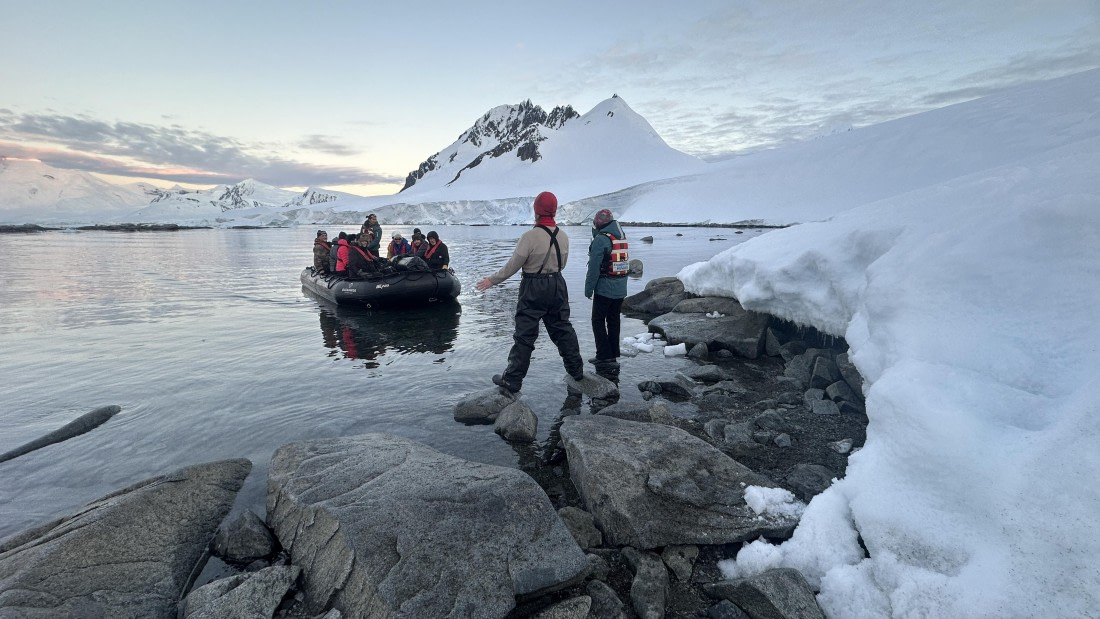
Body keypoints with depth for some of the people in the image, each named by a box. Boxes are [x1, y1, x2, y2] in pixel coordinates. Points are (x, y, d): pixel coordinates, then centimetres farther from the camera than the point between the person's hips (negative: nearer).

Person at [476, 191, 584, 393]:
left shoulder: (530, 236, -19)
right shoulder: (563, 236, 0)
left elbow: (512, 265, -15)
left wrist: (492, 280, -3)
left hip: (533, 289, -5)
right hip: (557, 286, 5)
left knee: (524, 335, 1)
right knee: (562, 329, 18)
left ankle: (512, 380, 8)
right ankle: (576, 370, 27)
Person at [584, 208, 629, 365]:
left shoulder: (601, 239, -14)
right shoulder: (622, 238, 12)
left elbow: (594, 267, -16)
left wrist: (588, 289, -9)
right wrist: (621, 283, 19)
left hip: (604, 289, -8)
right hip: (621, 288, 8)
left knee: (598, 321, 1)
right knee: (614, 321, 14)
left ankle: (604, 355, 0)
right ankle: (614, 354, 19)